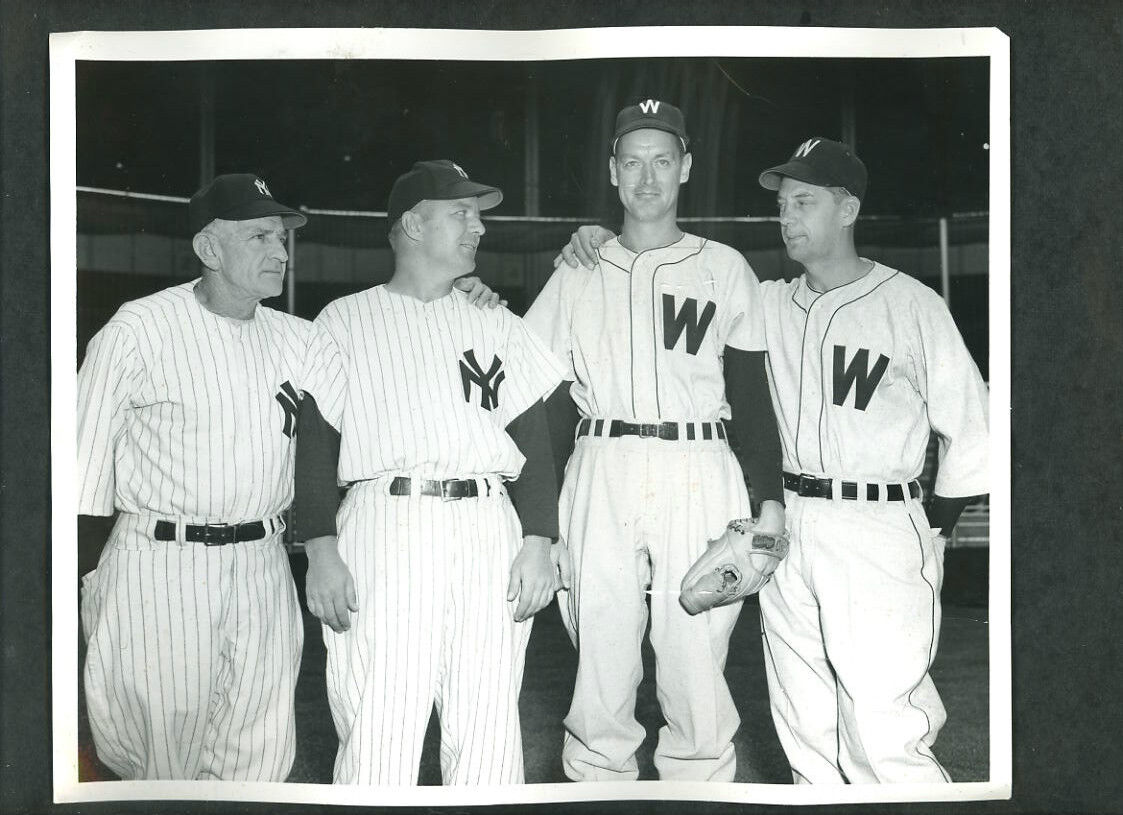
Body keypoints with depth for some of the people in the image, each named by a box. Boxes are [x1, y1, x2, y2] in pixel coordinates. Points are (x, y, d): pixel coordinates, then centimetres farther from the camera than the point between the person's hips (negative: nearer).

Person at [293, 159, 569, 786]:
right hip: (383, 524, -2)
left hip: (490, 530, 3)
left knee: (488, 732, 1)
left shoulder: (500, 327, 20)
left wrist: (539, 540, 1)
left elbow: (534, 440, 14)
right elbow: (317, 441, 7)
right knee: (377, 734, -7)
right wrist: (321, 548, -6)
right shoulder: (347, 321, 13)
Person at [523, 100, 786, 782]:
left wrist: (770, 497, -1)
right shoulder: (578, 274, 15)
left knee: (697, 667, -2)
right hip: (602, 473, 1)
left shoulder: (724, 268, 12)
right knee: (600, 666, 2)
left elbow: (751, 393, 9)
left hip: (699, 475, -1)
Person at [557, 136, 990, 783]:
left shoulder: (911, 304, -1)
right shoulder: (770, 303, 11)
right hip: (786, 528, 5)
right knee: (807, 736, 10)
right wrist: (609, 243, 1)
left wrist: (935, 530, -3)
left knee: (882, 742, -10)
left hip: (876, 531, -5)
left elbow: (971, 427, 1)